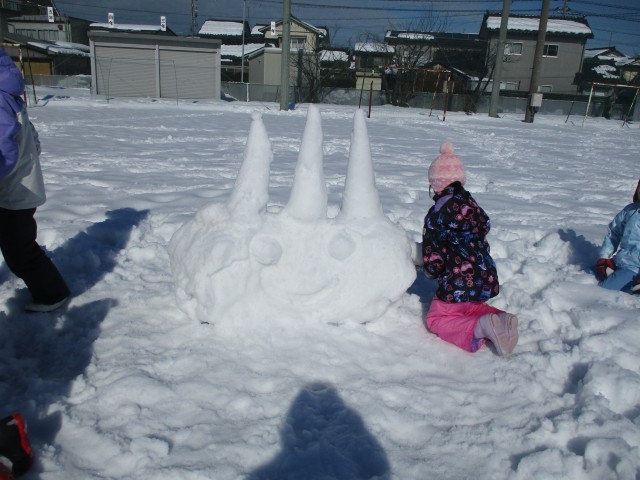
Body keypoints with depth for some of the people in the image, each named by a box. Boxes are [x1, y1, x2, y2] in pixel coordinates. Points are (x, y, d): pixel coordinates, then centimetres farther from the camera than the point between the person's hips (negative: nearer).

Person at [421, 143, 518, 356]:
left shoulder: (437, 214, -16)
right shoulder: (469, 202, 4)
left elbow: (433, 262, -14)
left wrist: (430, 269, 9)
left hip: (457, 285, -8)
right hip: (486, 280, 8)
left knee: (435, 318, 11)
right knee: (472, 307, 34)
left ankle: (480, 328, -15)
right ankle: (500, 320, 3)